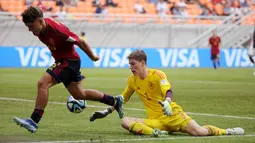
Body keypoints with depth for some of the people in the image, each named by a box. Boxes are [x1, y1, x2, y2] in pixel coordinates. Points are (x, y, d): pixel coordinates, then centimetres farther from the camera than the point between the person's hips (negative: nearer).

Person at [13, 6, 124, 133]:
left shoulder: (57, 30, -32)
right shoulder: (39, 29, -8)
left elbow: (80, 42, -18)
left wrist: (93, 57, -3)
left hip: (70, 61, -9)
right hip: (61, 61, 9)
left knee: (43, 83, -24)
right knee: (79, 94, 20)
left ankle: (34, 121, -24)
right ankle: (115, 101, 34)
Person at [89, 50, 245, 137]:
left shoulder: (157, 75, -7)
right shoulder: (132, 81, 9)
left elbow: (169, 91, -22)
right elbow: (123, 99, 24)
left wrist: (167, 102, -45)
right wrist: (106, 112, 19)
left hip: (173, 114, -5)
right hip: (155, 121, 5)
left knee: (199, 132, -27)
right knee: (125, 121, -21)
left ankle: (227, 131, 1)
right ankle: (156, 133, -39)